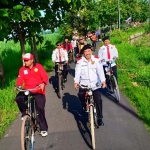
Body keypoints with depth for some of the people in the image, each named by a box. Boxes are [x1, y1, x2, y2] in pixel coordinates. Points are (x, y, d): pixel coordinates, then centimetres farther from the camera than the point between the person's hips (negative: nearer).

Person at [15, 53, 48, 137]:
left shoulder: (38, 67, -4)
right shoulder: (22, 69, 1)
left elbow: (45, 76, -12)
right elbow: (20, 79, -7)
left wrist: (43, 84, -33)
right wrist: (17, 86, -28)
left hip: (39, 91, -2)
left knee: (40, 109, -4)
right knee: (18, 98, -27)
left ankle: (44, 128, 11)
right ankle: (25, 112, 1)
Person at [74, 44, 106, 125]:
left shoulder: (96, 59, -2)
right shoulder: (80, 61, -3)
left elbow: (100, 71, -8)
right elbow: (77, 72, -11)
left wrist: (103, 81, -20)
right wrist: (76, 82, -25)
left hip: (95, 84, 0)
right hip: (84, 84, 1)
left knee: (98, 100, -4)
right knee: (81, 95, -14)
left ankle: (100, 118, 10)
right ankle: (84, 106, 22)